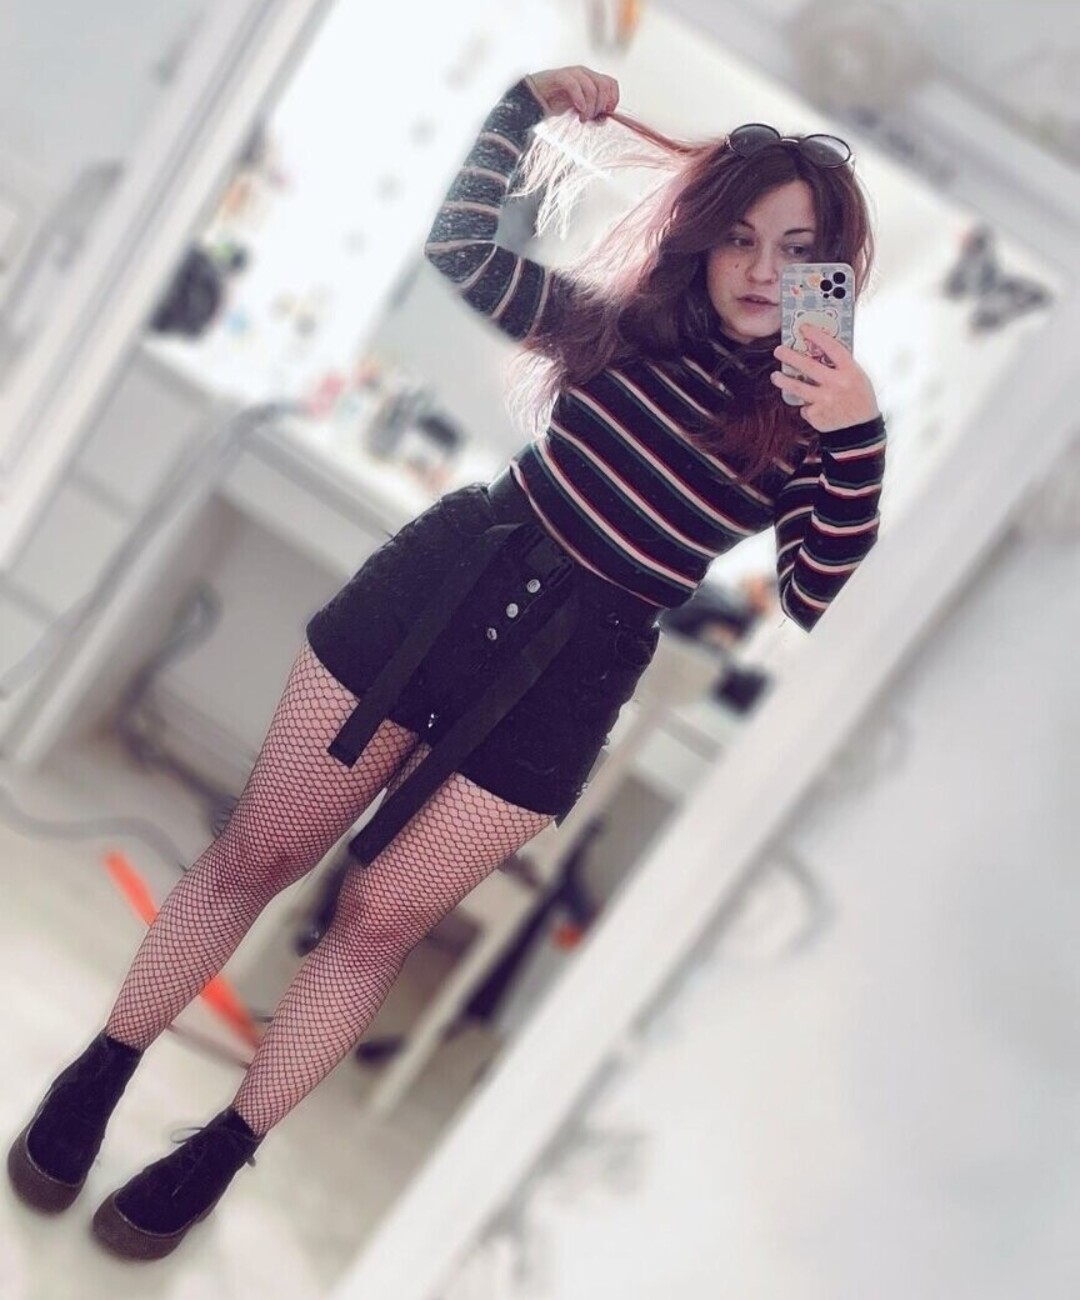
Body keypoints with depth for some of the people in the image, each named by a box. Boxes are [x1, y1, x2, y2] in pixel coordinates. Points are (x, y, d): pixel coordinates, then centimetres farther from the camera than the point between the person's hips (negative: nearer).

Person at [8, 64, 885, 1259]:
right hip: (448, 579, 2)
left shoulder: (806, 431, -3)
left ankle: (219, 1155, 24)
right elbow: (460, 248, 5)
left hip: (570, 675, -2)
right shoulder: (628, 323, 3)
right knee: (257, 852, 8)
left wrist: (856, 445, -25)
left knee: (379, 917, 5)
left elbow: (819, 603, -13)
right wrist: (528, 103, -2)